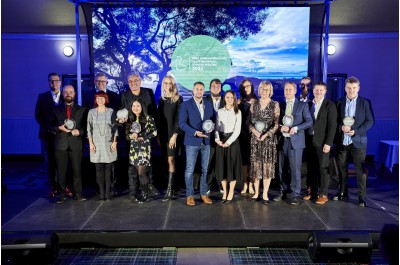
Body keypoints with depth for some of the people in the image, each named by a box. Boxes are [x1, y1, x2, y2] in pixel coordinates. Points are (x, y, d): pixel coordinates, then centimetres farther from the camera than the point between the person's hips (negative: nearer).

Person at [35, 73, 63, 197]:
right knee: (51, 162, 3)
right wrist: (49, 128, -7)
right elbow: (38, 115, 5)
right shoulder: (42, 97, 9)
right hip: (48, 134, 1)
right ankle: (53, 187, 9)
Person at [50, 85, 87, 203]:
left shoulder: (81, 110, 9)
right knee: (61, 171, 4)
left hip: (76, 144, -1)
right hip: (61, 144, 1)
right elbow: (51, 126, 11)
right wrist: (59, 128, -9)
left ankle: (78, 194, 11)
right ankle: (62, 194, 15)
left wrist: (79, 131, -10)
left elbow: (86, 126, 9)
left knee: (77, 170, 1)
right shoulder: (56, 109, 11)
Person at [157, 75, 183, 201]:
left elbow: (179, 118, -8)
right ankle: (170, 185, 11)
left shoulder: (178, 99, -2)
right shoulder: (161, 100, 13)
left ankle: (170, 190, -11)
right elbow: (159, 118, 14)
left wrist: (175, 135, -15)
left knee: (171, 160, -10)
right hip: (163, 134, 5)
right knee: (167, 160, 5)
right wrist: (159, 135, 8)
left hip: (173, 134, -5)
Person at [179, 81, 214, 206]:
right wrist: (195, 132, -20)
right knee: (189, 170, 0)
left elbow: (213, 119, 16)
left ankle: (203, 194, 20)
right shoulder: (186, 105, -2)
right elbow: (182, 123, -9)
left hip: (206, 141, 4)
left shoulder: (209, 105, 11)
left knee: (205, 169, 9)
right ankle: (189, 195, 11)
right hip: (192, 141, -4)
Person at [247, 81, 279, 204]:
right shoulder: (254, 104, 8)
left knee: (268, 165, 1)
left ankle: (265, 194, 10)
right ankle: (256, 192, 15)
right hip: (255, 138, 2)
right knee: (255, 165, 4)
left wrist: (266, 134, -14)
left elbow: (276, 123, -4)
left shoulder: (275, 105, 1)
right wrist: (254, 131, -11)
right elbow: (249, 121, 6)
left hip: (269, 138, -2)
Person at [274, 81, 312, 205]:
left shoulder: (302, 105, 4)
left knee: (295, 168, -3)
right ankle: (283, 191, 23)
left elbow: (309, 121, -2)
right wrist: (280, 127, -11)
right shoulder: (280, 105, 12)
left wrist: (296, 128, -15)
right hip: (282, 141, 3)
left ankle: (295, 195, 7)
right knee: (281, 168, 8)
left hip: (295, 141, -3)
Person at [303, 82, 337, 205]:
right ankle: (312, 191, 22)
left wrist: (328, 143, -14)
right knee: (311, 167, 10)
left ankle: (323, 194, 11)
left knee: (323, 168, 1)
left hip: (322, 142, -4)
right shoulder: (308, 104, 10)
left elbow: (332, 125, -8)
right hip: (309, 140, 4)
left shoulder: (330, 105, -4)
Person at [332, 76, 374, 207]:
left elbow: (370, 121, -2)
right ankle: (343, 193, 25)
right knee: (342, 169, 11)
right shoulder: (339, 102, 5)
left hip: (358, 141, -2)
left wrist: (356, 131, -15)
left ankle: (362, 197, 10)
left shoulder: (365, 102, 0)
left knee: (360, 170, 1)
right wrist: (341, 127, -15)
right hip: (342, 142, 2)